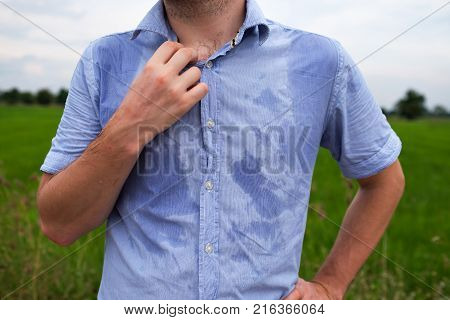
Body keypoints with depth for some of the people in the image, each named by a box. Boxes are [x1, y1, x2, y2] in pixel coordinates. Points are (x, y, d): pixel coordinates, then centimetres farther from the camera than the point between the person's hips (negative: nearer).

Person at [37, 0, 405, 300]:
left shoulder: (320, 62, -8)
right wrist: (130, 128, -22)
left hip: (268, 294, 0)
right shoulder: (104, 61, -7)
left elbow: (385, 179, 5)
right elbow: (59, 225, -8)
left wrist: (329, 287, -2)